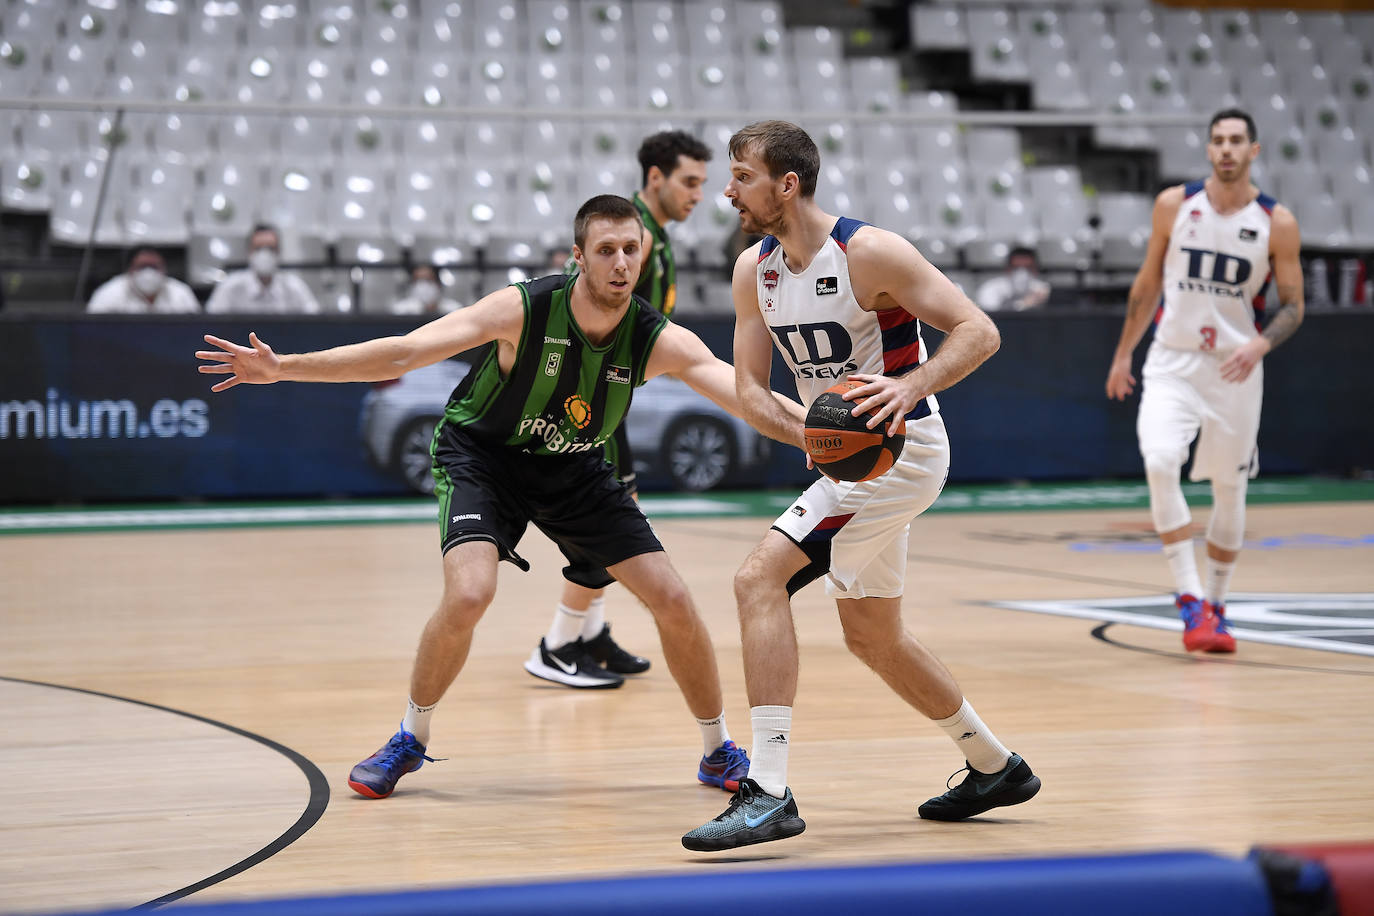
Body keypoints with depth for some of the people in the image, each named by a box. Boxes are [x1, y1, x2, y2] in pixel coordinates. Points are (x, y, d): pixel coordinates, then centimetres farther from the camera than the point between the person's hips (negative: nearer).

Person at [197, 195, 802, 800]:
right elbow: (403, 353, -29)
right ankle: (410, 740, -2)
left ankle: (719, 751, 17)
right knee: (469, 594, -27)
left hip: (572, 467, 3)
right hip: (483, 456, -3)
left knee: (673, 601, -6)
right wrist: (283, 368, -34)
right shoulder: (523, 310, -28)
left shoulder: (660, 341, -21)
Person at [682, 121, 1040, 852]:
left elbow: (979, 331, -19)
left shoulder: (869, 253, -19)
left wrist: (910, 387, -35)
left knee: (759, 578, -21)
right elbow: (749, 388, 2)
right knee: (872, 638, 20)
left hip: (900, 450, -9)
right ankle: (995, 768, 38)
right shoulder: (754, 270, 2)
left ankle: (769, 792, -23)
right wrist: (805, 434, -19)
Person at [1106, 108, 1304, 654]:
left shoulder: (1277, 223, -6)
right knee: (1160, 464, -23)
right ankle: (1189, 600, -19)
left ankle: (1215, 606, 27)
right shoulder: (1174, 205, -3)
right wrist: (1123, 355, 13)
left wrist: (1260, 344, -21)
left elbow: (1293, 305, -1)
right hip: (1173, 362, 0)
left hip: (1235, 370, 0)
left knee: (1229, 490, 8)